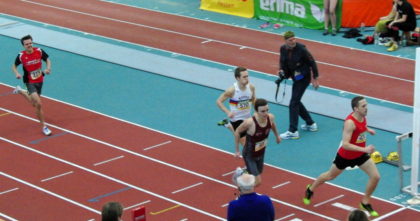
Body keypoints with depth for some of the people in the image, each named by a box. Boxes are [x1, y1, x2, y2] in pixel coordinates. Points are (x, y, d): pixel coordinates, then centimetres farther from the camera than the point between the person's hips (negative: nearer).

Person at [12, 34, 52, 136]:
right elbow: (14, 66, 2)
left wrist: (48, 68, -15)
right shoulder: (21, 56, -16)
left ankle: (20, 91, 50)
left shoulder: (39, 51, -12)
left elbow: (47, 60, 5)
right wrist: (17, 73, -19)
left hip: (40, 81, 4)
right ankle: (43, 126, -4)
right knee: (39, 104, -19)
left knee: (34, 104, 23)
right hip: (30, 82, -4)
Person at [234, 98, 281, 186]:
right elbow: (237, 132, -16)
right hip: (249, 155, -6)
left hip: (261, 153, 6)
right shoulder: (249, 122, -35)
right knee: (257, 181, -8)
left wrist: (277, 136, 24)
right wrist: (237, 150, -9)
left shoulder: (270, 117, -20)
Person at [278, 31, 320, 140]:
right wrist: (282, 70, -9)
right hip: (295, 77, 7)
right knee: (296, 102, 16)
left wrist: (315, 79, -9)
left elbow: (312, 62, -13)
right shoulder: (283, 49, -5)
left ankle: (293, 131, -6)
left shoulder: (301, 49, -21)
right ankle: (311, 124, 32)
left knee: (293, 103, -10)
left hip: (304, 77, -7)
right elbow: (282, 61, 13)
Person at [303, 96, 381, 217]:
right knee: (330, 176, 18)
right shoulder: (350, 122, -35)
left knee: (375, 176, -6)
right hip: (345, 156, -6)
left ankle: (365, 203, 15)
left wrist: (368, 130, 7)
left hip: (360, 154, 6)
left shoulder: (362, 116, -10)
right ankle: (310, 190, 47)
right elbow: (345, 144, -40)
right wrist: (364, 149, -44)